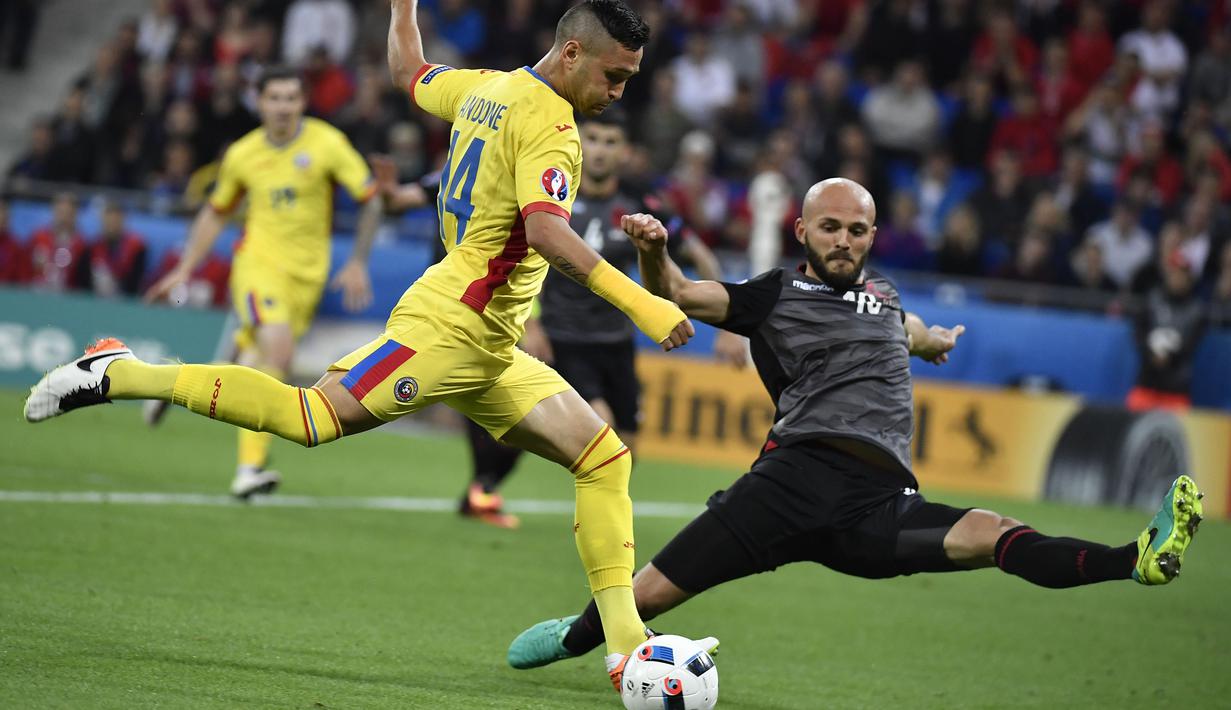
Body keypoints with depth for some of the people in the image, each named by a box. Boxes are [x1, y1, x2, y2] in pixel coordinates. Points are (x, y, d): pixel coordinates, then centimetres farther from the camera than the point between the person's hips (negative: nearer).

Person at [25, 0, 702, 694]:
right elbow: (545, 230, -29)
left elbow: (408, 70, 35)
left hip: (489, 351, 10)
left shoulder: (484, 87, 16)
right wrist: (639, 302, -32)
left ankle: (625, 644, 0)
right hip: (450, 324, -10)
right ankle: (120, 375, -7)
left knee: (605, 457, 4)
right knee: (312, 417, -17)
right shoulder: (549, 124, -13)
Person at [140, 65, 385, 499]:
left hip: (307, 272, 1)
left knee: (254, 367, 0)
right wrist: (185, 269, 13)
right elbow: (216, 213, 17)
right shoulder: (242, 155, 2)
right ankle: (250, 467, -24)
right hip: (259, 260, -1)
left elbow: (371, 200, 0)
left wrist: (358, 262, -8)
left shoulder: (327, 144, -5)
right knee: (278, 349, -25)